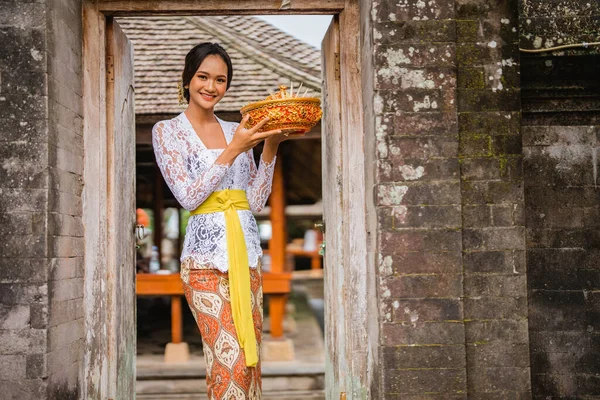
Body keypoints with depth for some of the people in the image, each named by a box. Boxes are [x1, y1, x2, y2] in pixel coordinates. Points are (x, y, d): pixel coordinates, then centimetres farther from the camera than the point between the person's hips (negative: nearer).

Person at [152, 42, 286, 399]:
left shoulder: (237, 132, 14)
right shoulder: (167, 131, 2)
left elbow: (256, 201, 9)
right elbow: (188, 196, -9)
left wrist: (270, 148, -3)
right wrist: (233, 150, -14)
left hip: (246, 252, 5)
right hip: (206, 255, -5)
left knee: (250, 357, 5)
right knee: (230, 359, -12)